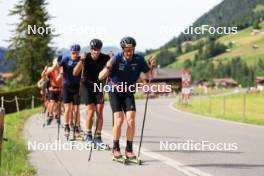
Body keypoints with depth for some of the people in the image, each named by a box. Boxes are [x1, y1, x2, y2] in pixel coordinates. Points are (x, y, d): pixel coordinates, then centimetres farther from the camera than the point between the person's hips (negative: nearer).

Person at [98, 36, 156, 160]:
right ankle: (116, 149, 0)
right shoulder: (116, 59, -20)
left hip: (129, 93, 2)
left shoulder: (139, 60, -13)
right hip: (115, 92, -2)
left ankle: (129, 149, -1)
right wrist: (108, 68, -41)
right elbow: (100, 77, -22)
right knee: (119, 119, -14)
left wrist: (151, 67, -26)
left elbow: (149, 77, -7)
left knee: (131, 120, -11)